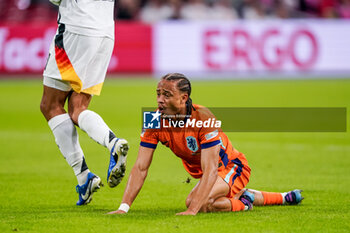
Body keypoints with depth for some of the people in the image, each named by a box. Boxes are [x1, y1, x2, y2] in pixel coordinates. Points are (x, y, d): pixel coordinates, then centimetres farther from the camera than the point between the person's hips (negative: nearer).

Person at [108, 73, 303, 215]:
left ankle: (242, 202, -1)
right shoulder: (155, 121, -19)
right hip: (199, 172, 7)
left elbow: (210, 170, -38)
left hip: (232, 167, -7)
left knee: (198, 202, -30)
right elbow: (140, 167, -17)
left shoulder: (203, 117, -33)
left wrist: (192, 210, -49)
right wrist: (124, 207, -29)